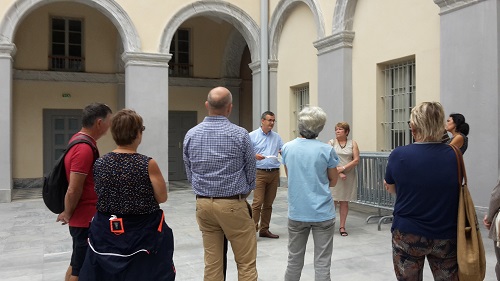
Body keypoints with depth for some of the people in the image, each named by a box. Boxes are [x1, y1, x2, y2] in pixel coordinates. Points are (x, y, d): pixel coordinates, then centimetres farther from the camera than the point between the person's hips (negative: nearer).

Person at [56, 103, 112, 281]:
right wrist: (68, 215, -9)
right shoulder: (85, 148, -24)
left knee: (77, 265, 21)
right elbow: (73, 190, -25)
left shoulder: (79, 140, 8)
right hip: (85, 219, -9)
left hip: (85, 217, 10)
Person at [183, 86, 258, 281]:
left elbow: (189, 172, 8)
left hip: (203, 204, 5)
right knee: (246, 263, 6)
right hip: (233, 204, -4)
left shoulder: (191, 135, 0)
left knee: (212, 263, 13)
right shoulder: (240, 134, -11)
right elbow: (251, 172, -2)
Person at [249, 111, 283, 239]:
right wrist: (254, 156, -22)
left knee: (268, 203, 9)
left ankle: (264, 229, 17)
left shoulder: (277, 137, 14)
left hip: (274, 173, 5)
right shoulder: (253, 136, 0)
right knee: (258, 202, -10)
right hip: (260, 172, -5)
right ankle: (253, 229, -4)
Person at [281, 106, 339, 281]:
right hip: (322, 213, -2)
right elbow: (333, 181, 3)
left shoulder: (287, 148, -2)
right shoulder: (326, 150, -9)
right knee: (322, 264, 6)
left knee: (294, 261, 15)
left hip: (297, 212, 3)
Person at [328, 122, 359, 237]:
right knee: (333, 201, -5)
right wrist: (339, 173, -13)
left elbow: (356, 160, -2)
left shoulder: (352, 143, 7)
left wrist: (343, 168, -13)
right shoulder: (331, 142, 3)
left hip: (349, 176, 2)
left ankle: (342, 226, 16)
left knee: (344, 202, 6)